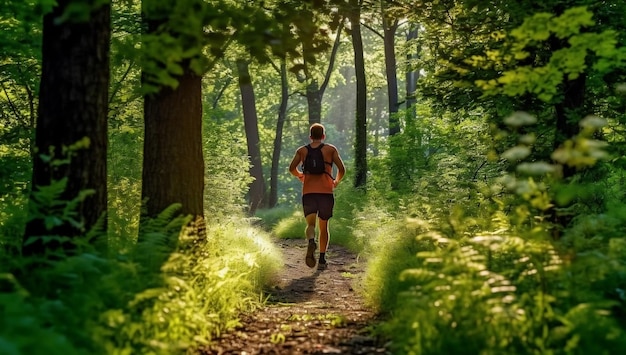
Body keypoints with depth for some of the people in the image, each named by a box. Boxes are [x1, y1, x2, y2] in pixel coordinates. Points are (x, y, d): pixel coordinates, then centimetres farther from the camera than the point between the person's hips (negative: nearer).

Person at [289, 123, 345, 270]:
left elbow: (292, 168, 2)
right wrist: (337, 181, 20)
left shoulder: (302, 150, 12)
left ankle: (311, 242, -38)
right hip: (326, 192, 0)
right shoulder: (331, 149, 8)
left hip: (308, 192, 0)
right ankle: (322, 260, 7)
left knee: (310, 224, -4)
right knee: (324, 226, 12)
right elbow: (342, 169, 0)